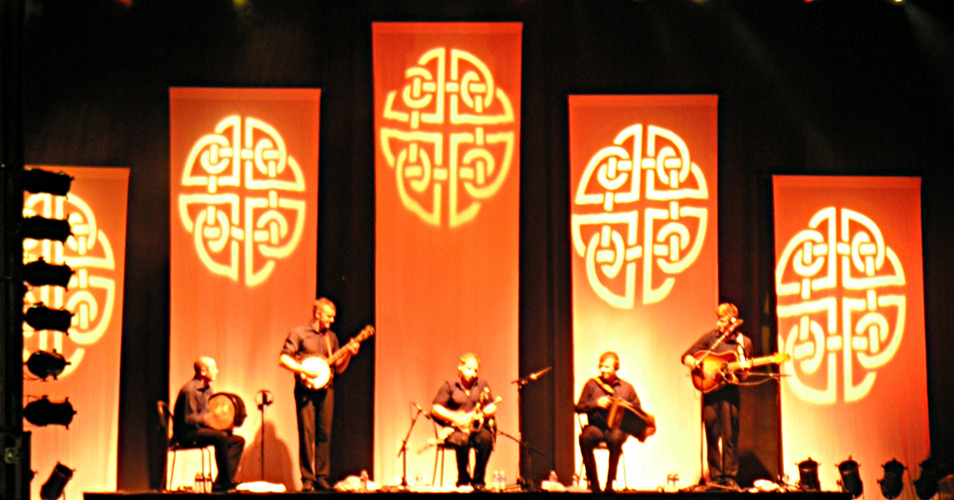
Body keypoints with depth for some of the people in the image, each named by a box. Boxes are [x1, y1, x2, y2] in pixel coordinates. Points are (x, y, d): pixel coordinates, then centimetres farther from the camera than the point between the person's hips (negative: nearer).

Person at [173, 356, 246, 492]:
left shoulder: (207, 389, 13)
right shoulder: (190, 390, -17)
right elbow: (188, 419, -21)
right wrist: (205, 418, -32)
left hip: (202, 430, 10)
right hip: (187, 434, -10)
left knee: (238, 440, -4)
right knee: (221, 437, -31)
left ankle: (220, 484, -12)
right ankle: (225, 481, -26)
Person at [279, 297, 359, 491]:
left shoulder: (331, 337, 17)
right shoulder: (299, 333, 0)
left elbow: (338, 368, 17)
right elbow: (283, 358, -6)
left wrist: (348, 354, 0)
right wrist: (304, 370, -16)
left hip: (325, 389, 5)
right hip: (306, 388, -5)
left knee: (324, 433, 2)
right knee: (307, 433, -7)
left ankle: (322, 477, 6)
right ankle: (307, 479, -4)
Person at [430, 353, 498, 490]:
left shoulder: (482, 384, 11)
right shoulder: (450, 385, 2)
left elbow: (492, 408, 10)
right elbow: (435, 409, -4)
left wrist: (482, 413, -13)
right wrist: (456, 418, -15)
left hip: (478, 427, 2)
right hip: (456, 428, -2)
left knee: (486, 439, -33)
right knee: (462, 441, -37)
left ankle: (478, 480, -20)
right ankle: (463, 480, -18)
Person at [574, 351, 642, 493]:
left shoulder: (627, 388, 11)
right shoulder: (592, 384, 10)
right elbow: (579, 408, 8)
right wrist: (596, 403, -8)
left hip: (617, 428, 0)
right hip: (596, 427, 0)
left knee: (615, 439, -38)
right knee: (585, 438, -35)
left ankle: (610, 483, -24)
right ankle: (594, 482, -22)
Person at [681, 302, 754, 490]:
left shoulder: (744, 343, 7)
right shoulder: (711, 337, 7)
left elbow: (744, 375, 10)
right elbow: (686, 356, 9)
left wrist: (744, 369, -12)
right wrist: (692, 363, -12)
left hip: (730, 391, -1)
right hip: (710, 389, 1)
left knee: (730, 435, -4)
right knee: (712, 434, 0)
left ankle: (730, 477, 0)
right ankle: (715, 477, 5)